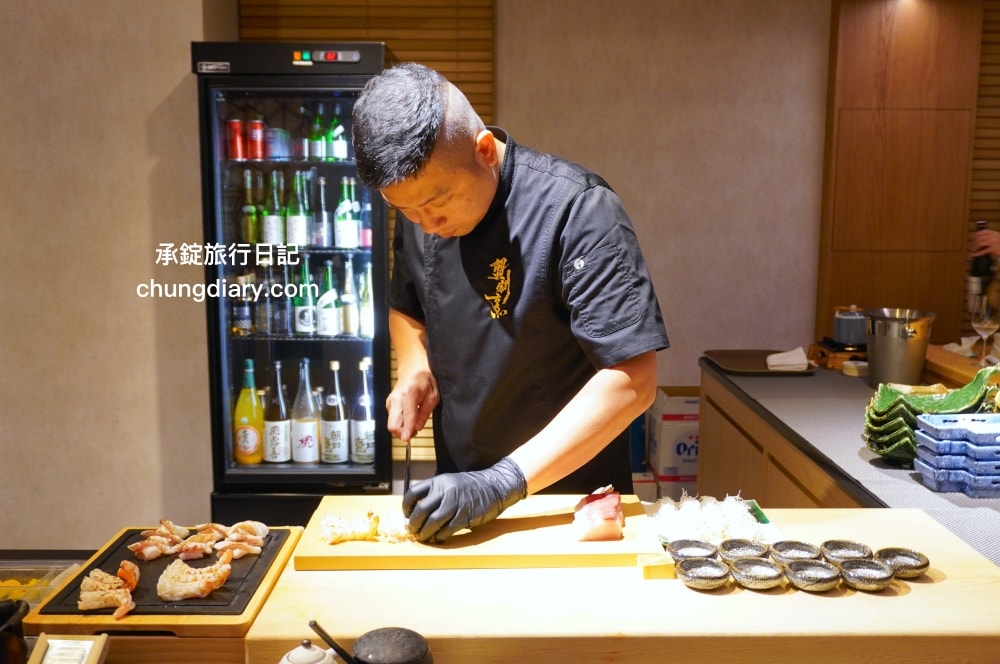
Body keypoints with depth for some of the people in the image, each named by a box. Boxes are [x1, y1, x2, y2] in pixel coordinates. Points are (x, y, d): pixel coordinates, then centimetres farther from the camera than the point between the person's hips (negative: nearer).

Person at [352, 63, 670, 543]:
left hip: (571, 496, -5)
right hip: (459, 482, 5)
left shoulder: (576, 210, -25)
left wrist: (504, 482, -31)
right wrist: (414, 368, -8)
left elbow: (633, 381, -27)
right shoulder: (419, 203, -6)